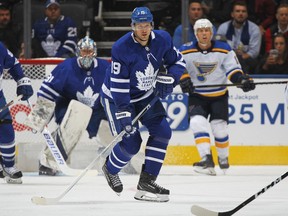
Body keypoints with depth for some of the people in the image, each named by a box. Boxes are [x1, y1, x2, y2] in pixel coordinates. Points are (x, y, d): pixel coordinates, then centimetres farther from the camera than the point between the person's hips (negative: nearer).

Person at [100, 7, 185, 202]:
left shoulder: (162, 40, -13)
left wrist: (168, 79, -16)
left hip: (145, 95, 6)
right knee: (130, 143, -13)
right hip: (116, 97, -6)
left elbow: (178, 61, 3)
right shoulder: (122, 48, -28)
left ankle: (147, 182, -4)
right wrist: (123, 114, -32)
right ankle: (110, 169, 20)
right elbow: (119, 85, -28)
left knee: (162, 131, -9)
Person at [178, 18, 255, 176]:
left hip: (219, 96, 0)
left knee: (219, 127, -5)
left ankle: (223, 158, 23)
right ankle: (207, 160, -29)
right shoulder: (186, 51, -11)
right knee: (197, 122, -22)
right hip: (197, 96, 0)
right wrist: (184, 80, -29)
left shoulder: (224, 50, -9)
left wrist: (243, 80, -24)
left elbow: (233, 69, -6)